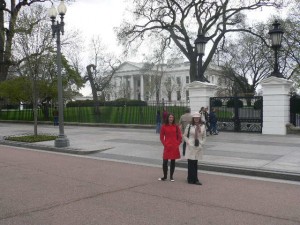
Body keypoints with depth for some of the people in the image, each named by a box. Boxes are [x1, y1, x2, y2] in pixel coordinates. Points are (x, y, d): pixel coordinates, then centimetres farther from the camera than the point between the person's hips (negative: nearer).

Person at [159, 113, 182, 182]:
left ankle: (171, 176, 19)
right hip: (167, 147, -1)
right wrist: (165, 144, -6)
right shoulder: (164, 126, -2)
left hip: (175, 147, 2)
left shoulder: (176, 126, 3)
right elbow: (161, 137, 2)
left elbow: (180, 136, 7)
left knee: (173, 161, 8)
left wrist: (178, 144, -1)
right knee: (165, 161, -4)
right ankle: (165, 176, 12)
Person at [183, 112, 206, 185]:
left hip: (199, 147, 3)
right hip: (191, 146, -2)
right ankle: (191, 179, 6)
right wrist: (188, 142, -6)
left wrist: (202, 143, 1)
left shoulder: (203, 126, 4)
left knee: (195, 163, 8)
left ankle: (194, 179, 17)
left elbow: (204, 136, 13)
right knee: (191, 163, -2)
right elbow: (184, 135, 4)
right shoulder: (189, 126, -4)